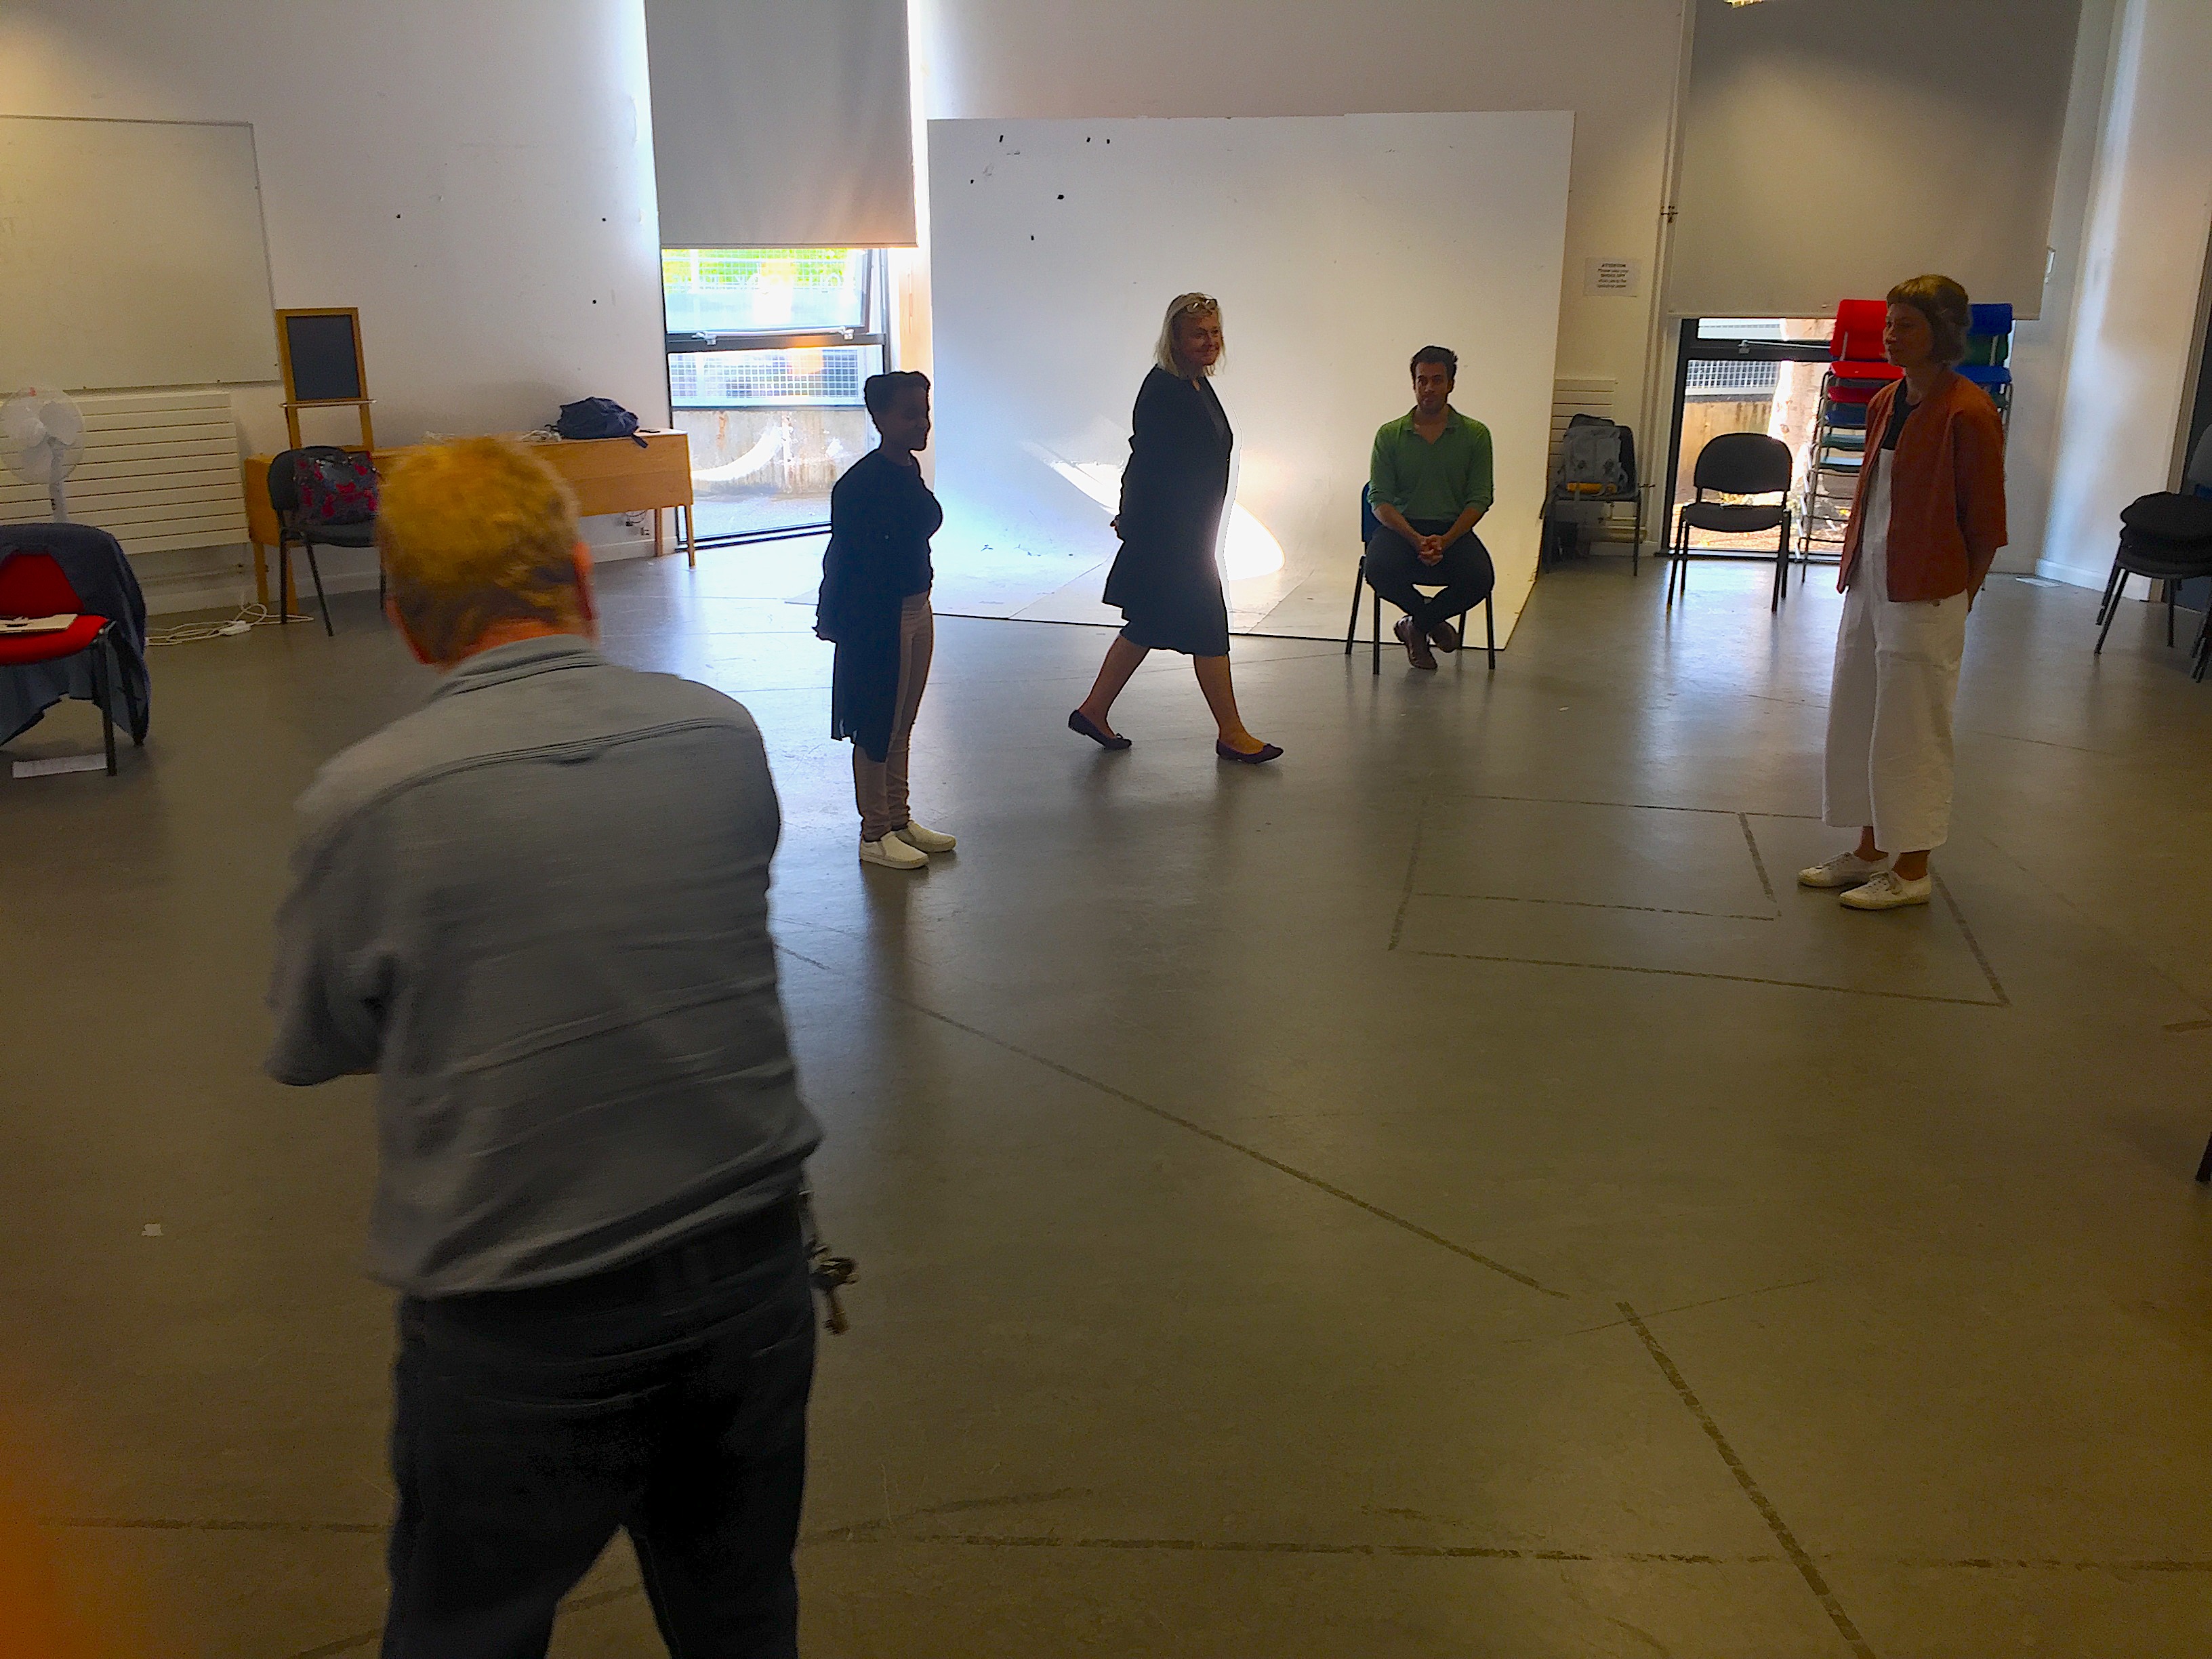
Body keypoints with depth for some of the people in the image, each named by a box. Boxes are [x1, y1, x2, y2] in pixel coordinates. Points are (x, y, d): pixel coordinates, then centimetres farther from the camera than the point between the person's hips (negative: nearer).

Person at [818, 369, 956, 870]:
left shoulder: (910, 471, 8)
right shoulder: (859, 484, -18)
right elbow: (843, 558, -17)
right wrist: (836, 622, -18)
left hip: (916, 610, 9)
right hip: (877, 619, -8)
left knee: (902, 725, 18)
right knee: (876, 729, 3)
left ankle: (899, 819, 30)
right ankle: (875, 835, 14)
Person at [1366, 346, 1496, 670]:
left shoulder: (1475, 435, 3)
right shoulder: (1390, 435, 3)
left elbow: (1480, 498, -1)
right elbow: (1380, 500, -3)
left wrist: (1444, 541, -18)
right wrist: (1417, 540, -20)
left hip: (1454, 529, 0)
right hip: (1401, 526, 0)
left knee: (1480, 579, -29)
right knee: (1378, 570, -33)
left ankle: (1416, 625, 0)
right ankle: (1432, 620, -1)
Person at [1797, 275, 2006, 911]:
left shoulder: (1967, 414, -14)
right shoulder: (1885, 403, 9)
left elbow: (1985, 523, -10)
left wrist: (1958, 597, -5)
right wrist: (1855, 564, 11)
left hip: (1924, 595, -8)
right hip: (1869, 583, 9)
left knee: (1910, 730, 0)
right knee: (1857, 720, 14)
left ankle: (1912, 872, 12)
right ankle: (1869, 852, 28)